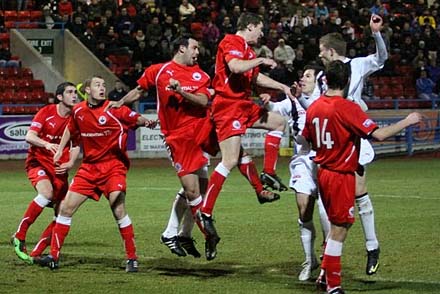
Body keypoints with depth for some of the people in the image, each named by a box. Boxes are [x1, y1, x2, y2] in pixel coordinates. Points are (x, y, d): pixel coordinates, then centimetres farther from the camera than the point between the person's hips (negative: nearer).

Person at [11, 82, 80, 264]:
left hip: (60, 168, 5)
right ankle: (19, 237, -23)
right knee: (47, 193, -34)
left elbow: (75, 146, 7)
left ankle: (36, 254, 5)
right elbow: (29, 136, -16)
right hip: (38, 161, -5)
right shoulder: (46, 112, -8)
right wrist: (46, 144, -35)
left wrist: (69, 164, -12)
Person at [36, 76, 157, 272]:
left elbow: (137, 119, -8)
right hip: (89, 166, 5)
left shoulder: (113, 109, -9)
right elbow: (70, 129, 23)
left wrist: (147, 122, -30)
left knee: (118, 208, -18)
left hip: (113, 165, -5)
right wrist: (59, 151, 22)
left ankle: (132, 258, -8)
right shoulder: (78, 111, 4)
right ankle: (54, 256, 10)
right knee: (66, 208, 1)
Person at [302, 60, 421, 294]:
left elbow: (308, 141, 15)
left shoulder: (314, 108, 3)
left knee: (340, 223, 22)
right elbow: (379, 134, -23)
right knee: (339, 229, -1)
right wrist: (407, 121, -12)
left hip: (323, 172, 8)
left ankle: (325, 274, 26)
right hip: (341, 176, -8)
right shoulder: (347, 108, -19)